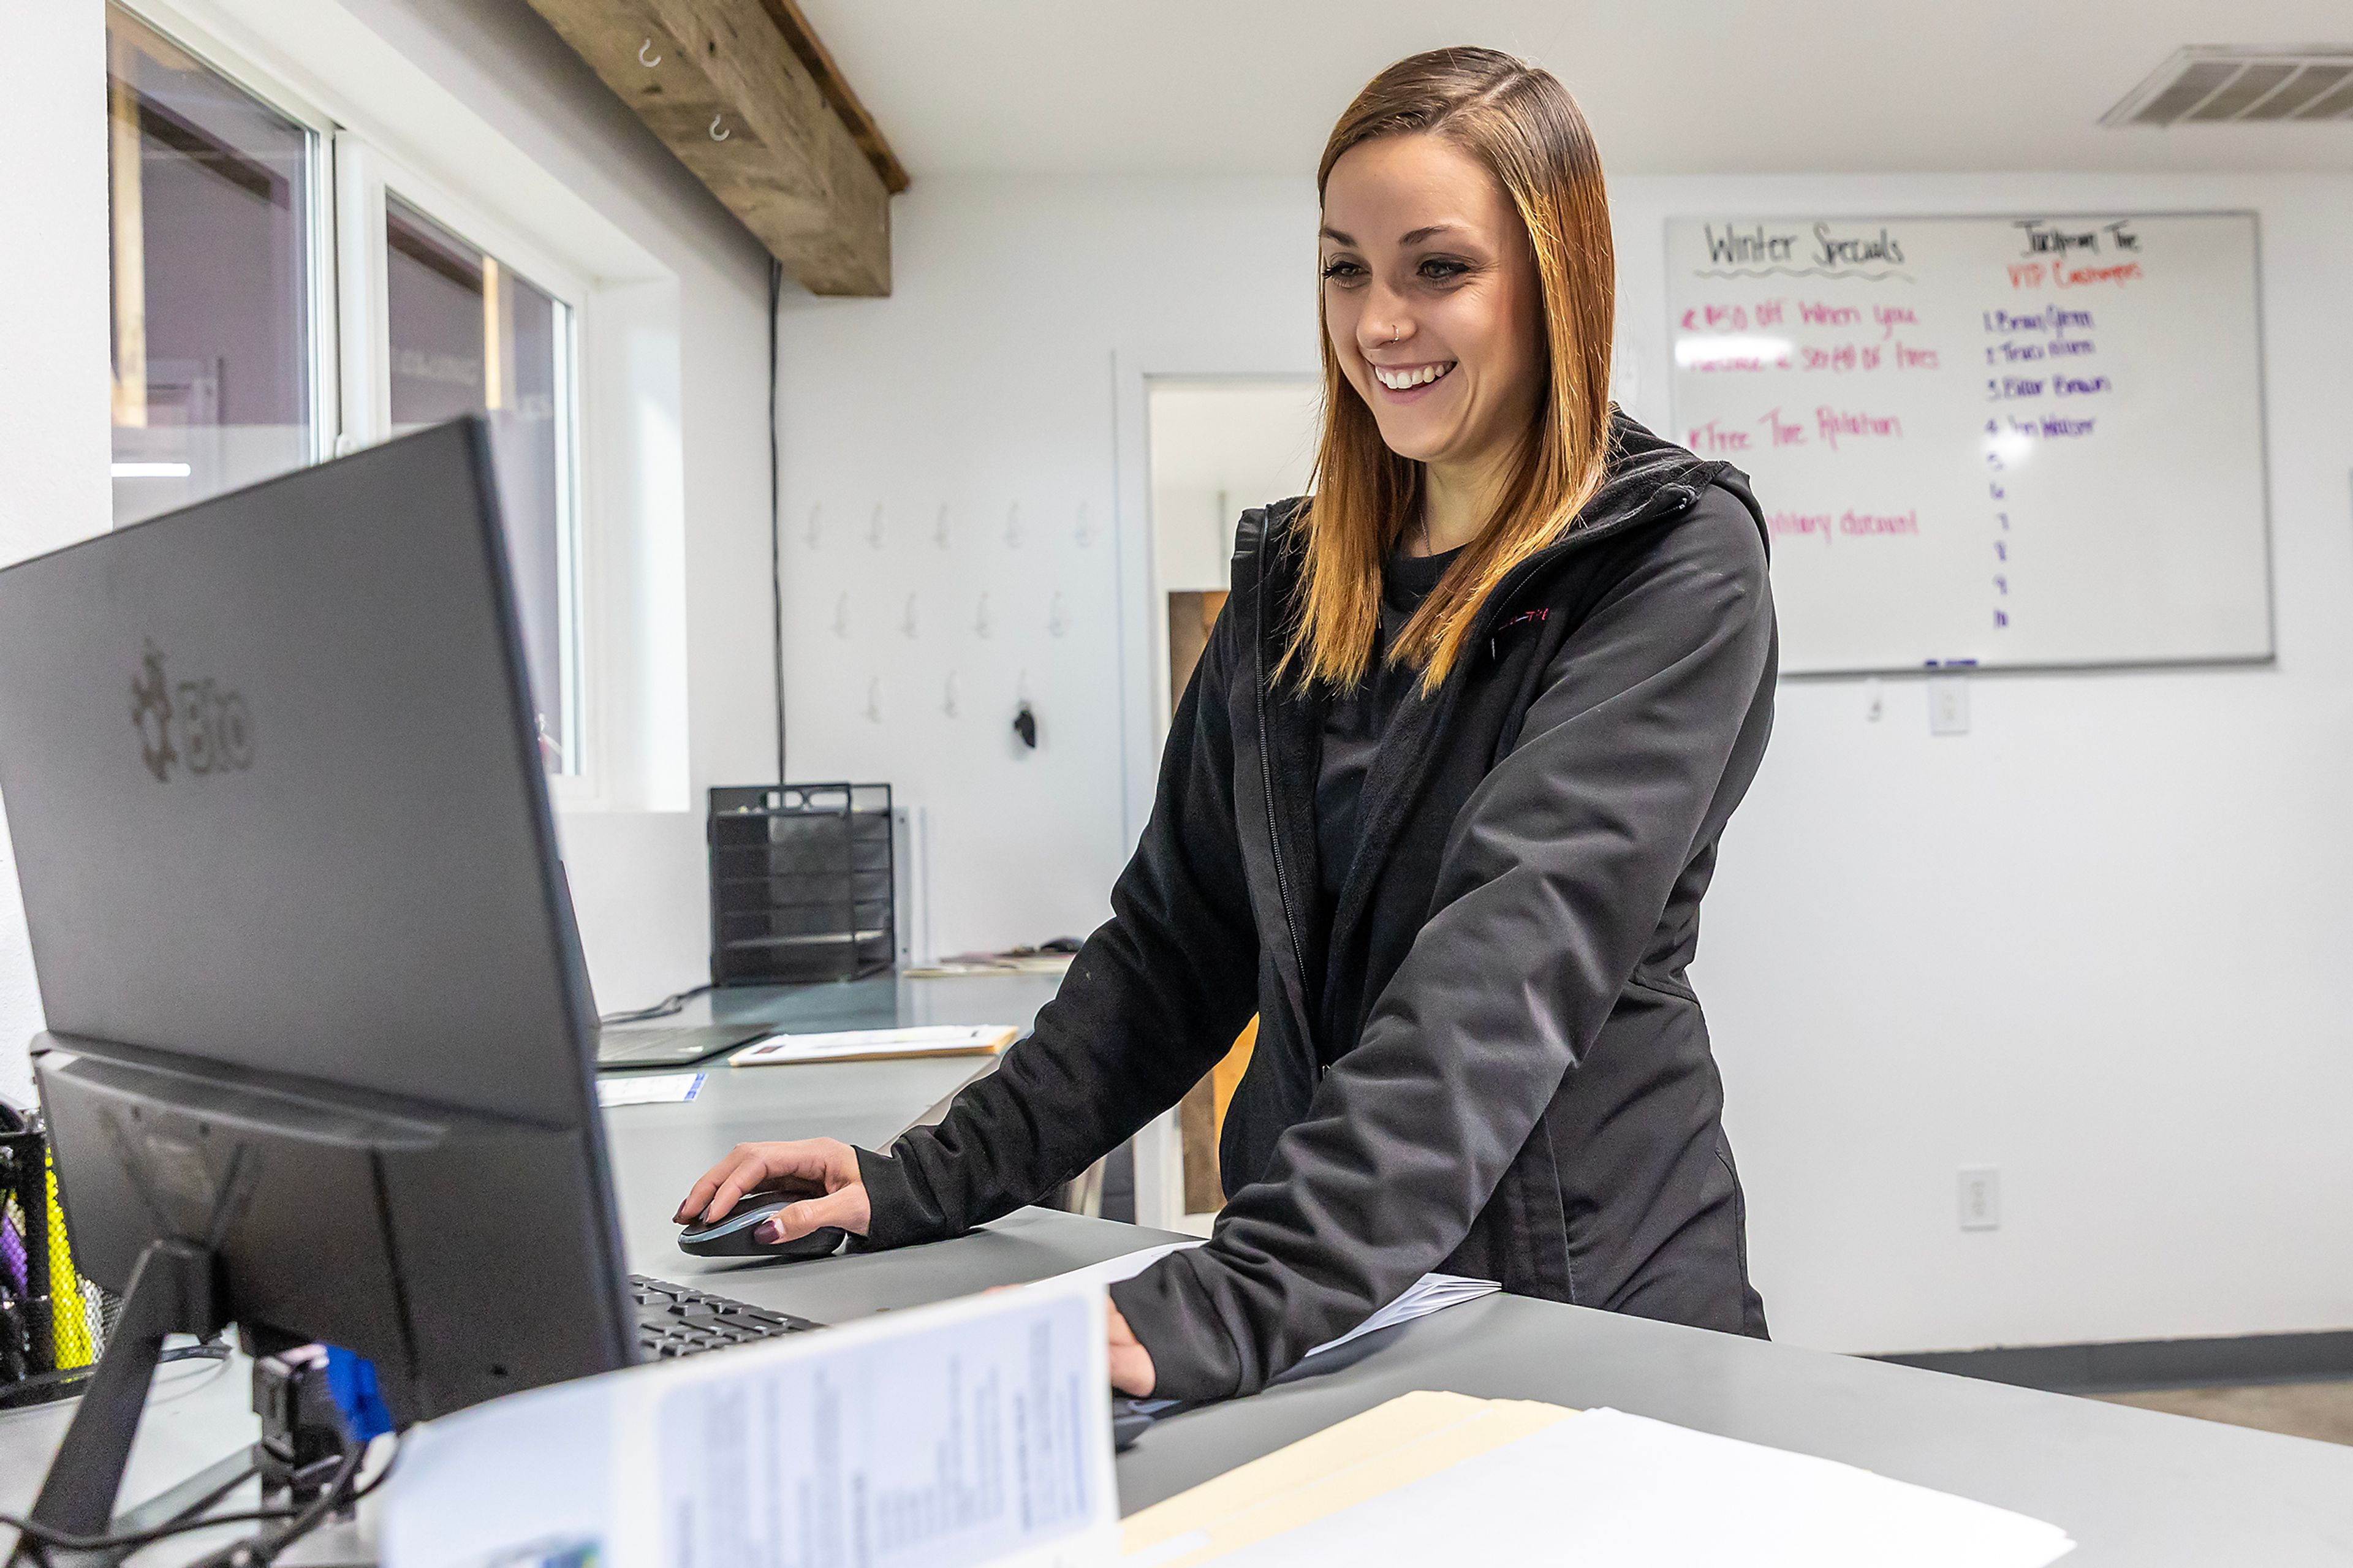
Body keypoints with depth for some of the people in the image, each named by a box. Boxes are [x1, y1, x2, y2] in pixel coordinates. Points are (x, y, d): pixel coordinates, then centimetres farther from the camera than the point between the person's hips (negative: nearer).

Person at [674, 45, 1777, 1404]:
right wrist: (935, 1182, -3)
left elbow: (1520, 951, -22)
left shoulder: (1677, 565, -8)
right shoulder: (1288, 579, 8)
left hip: (1592, 1314, -3)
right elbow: (1178, 934, 9)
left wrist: (1221, 1306, -32)